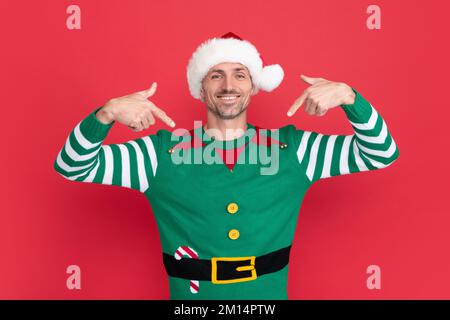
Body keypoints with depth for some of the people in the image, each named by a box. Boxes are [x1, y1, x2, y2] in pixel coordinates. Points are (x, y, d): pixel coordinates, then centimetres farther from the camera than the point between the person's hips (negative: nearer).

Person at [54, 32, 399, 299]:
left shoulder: (292, 147, -4)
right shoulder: (163, 152, -8)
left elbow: (381, 154, -2)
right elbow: (73, 166, -7)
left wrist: (347, 96, -19)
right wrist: (107, 113, -26)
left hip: (269, 296, 2)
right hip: (190, 298, -1)